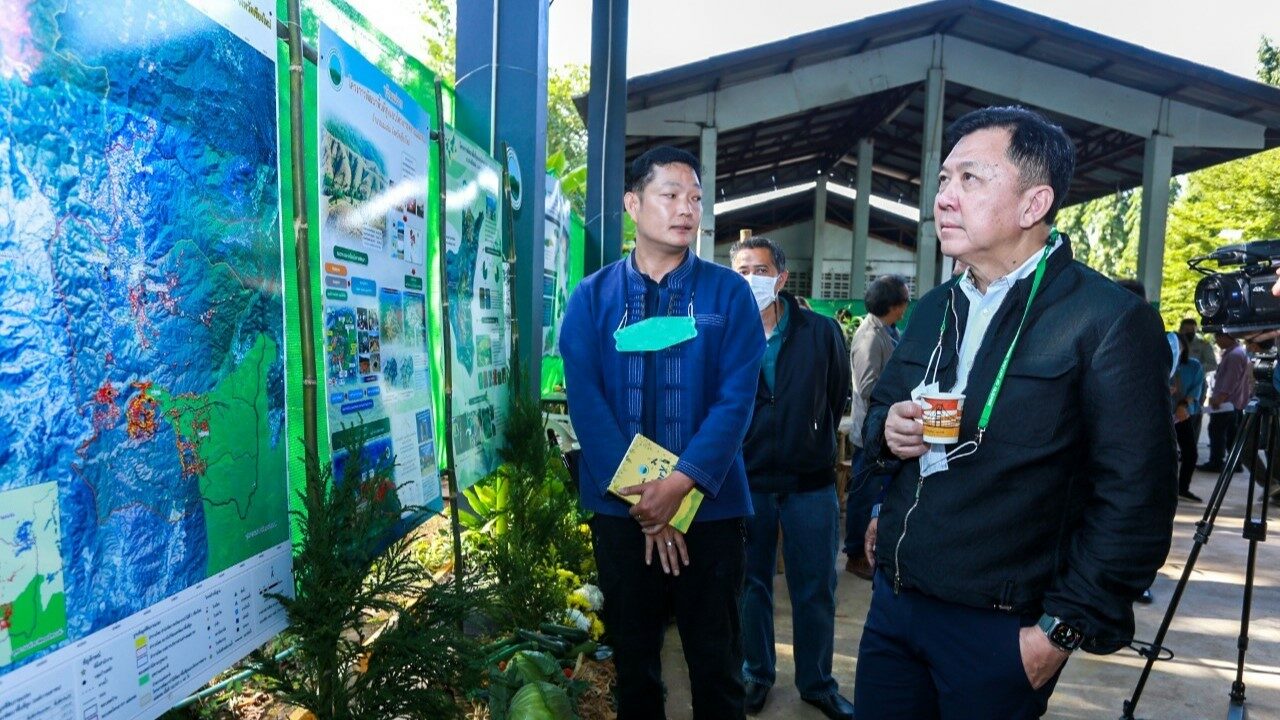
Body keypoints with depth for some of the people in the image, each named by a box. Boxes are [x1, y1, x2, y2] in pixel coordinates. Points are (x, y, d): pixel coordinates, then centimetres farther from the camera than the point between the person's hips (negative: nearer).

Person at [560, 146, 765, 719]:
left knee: (717, 663, 13)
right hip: (621, 507, 1)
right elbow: (585, 401, -7)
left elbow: (736, 399, -8)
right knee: (632, 659, 17)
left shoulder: (729, 293, 0)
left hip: (710, 506, 0)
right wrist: (639, 494, -15)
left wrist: (681, 483, -19)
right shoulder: (592, 297, 1)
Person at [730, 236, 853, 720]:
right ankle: (757, 672, 34)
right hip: (746, 484, 0)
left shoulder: (821, 332, -3)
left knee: (816, 589, 11)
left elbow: (837, 399, 8)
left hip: (811, 484, 1)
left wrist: (818, 448, 11)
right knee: (752, 584, 14)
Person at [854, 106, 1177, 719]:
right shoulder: (934, 308, 9)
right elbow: (879, 409, 17)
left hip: (997, 631, -6)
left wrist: (1065, 629, -13)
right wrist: (884, 430, -7)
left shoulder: (1109, 319, -13)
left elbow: (1134, 499, -15)